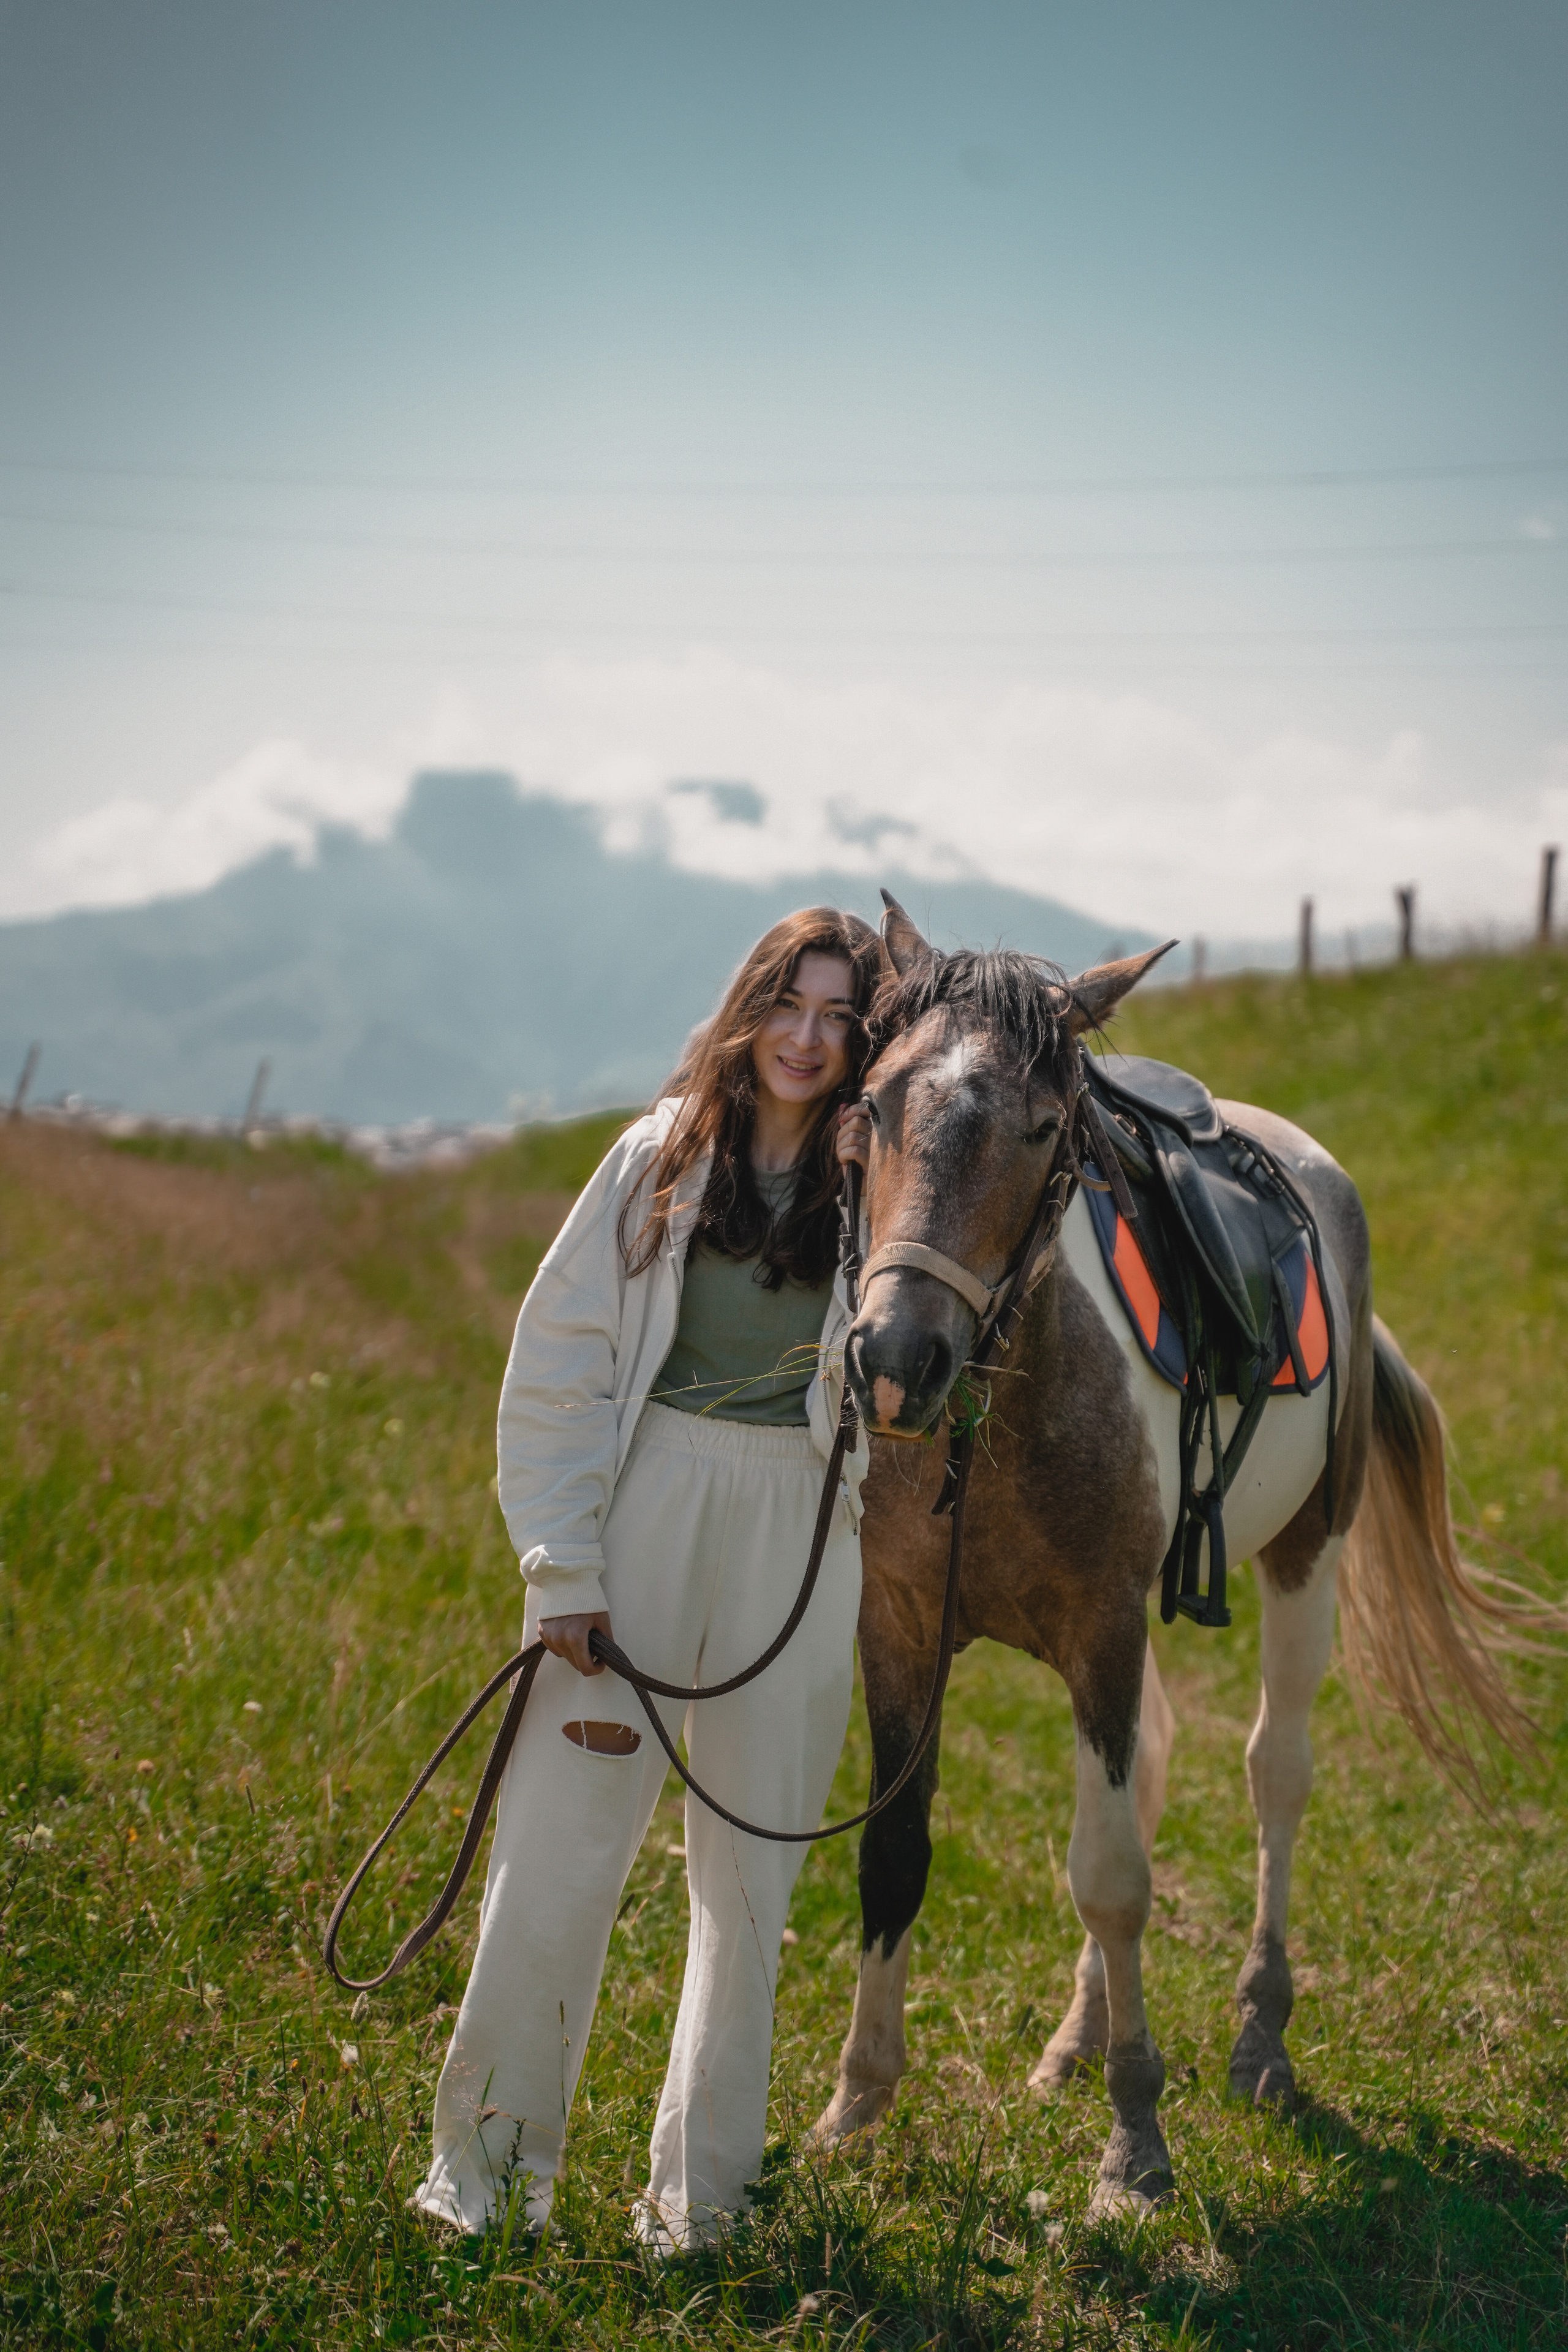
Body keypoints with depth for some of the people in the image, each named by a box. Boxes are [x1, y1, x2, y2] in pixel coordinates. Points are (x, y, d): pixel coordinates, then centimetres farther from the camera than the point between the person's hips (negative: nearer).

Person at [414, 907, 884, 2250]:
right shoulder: (660, 1161, 1)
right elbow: (558, 1369, 1)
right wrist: (563, 1570, -4)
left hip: (800, 1534, 1)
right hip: (648, 1500, 0)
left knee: (752, 1866, 8)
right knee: (560, 1839, -1)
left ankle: (699, 2186, 20)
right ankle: (487, 2152, 14)